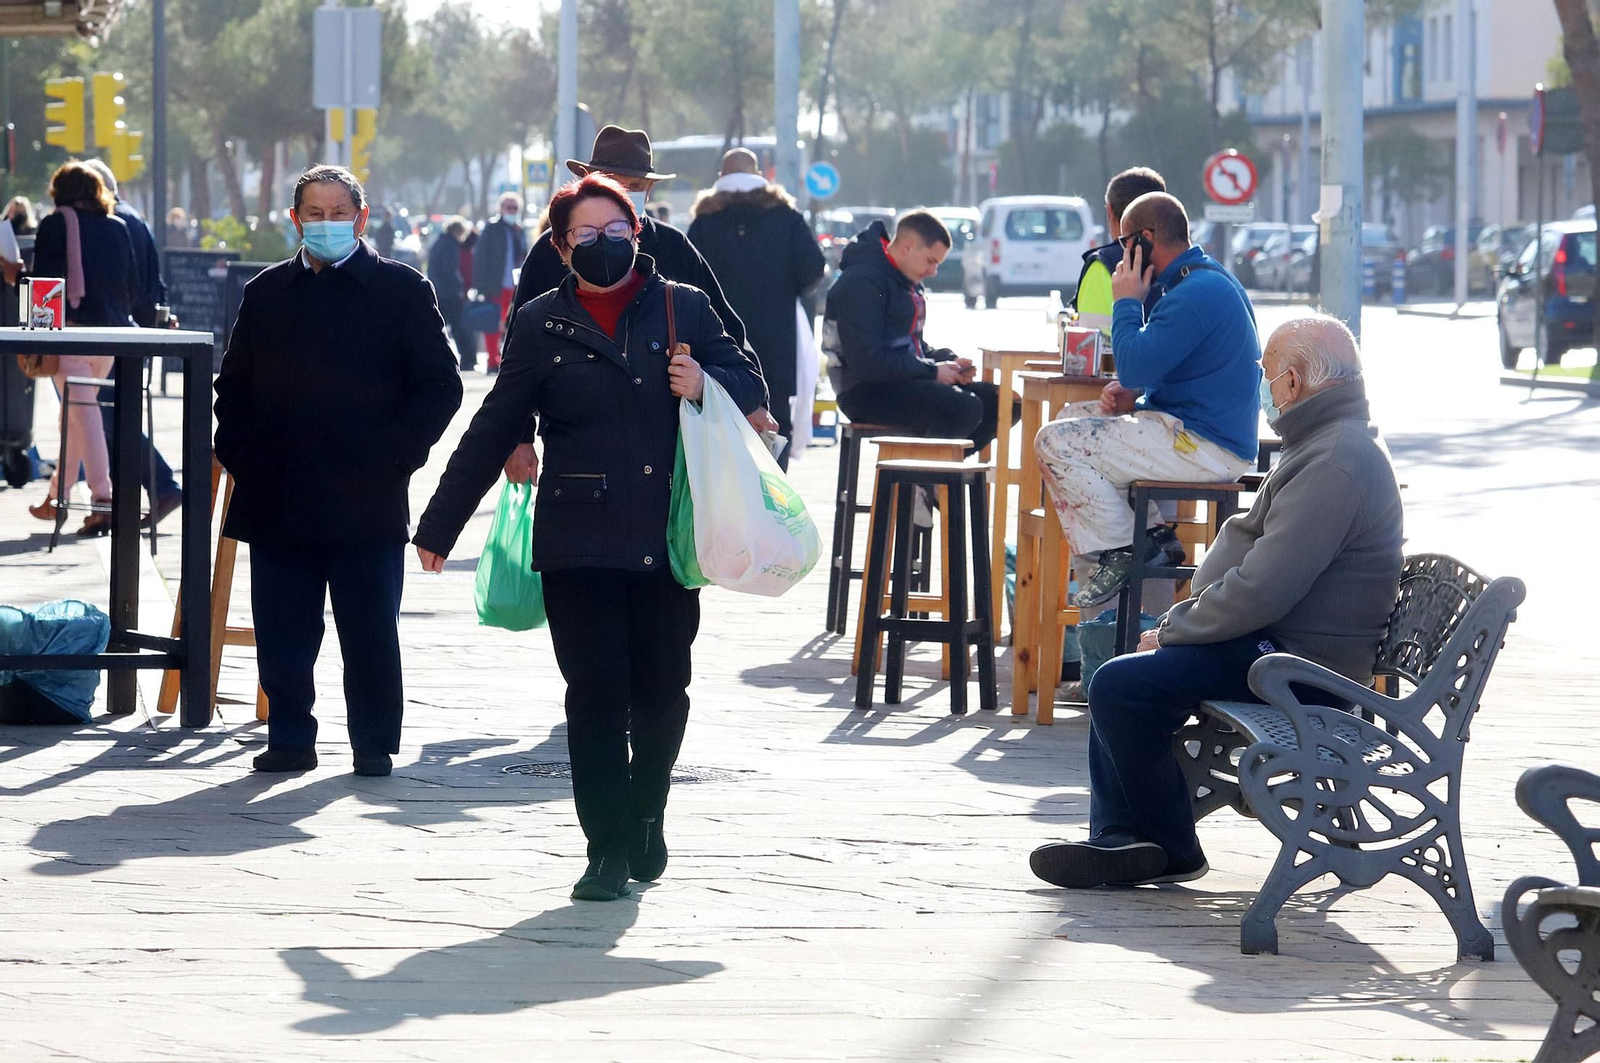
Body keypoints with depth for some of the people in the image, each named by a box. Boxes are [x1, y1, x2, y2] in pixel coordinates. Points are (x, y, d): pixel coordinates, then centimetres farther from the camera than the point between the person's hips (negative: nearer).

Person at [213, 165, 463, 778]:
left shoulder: (402, 290, 2)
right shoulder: (267, 293, 14)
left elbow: (439, 385, 1)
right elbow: (234, 385, 20)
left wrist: (393, 455, -8)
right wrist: (239, 454, 6)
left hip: (368, 498, -3)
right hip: (277, 498, 3)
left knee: (370, 631, 1)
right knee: (282, 631, 4)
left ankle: (374, 744, 11)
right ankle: (289, 739, 13)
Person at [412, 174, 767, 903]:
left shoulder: (685, 308, 8)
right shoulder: (542, 325, 7)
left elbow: (748, 384, 14)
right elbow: (493, 432, 12)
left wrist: (706, 384, -10)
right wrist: (439, 527, 14)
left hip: (668, 537, 1)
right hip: (579, 542, -1)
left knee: (661, 692, 5)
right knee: (597, 691, -6)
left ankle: (646, 818, 28)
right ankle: (609, 849, 0)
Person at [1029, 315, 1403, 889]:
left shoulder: (1336, 464, -22)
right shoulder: (1328, 443, 15)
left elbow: (1261, 592, -26)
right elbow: (1246, 536, 22)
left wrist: (1174, 630, -12)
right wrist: (1186, 615, 7)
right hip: (1279, 643, 12)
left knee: (1120, 687, -17)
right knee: (1119, 682, 16)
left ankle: (1172, 851, -1)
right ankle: (1118, 841, 7)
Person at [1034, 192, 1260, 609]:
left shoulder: (1196, 294, -20)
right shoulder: (1211, 281, 16)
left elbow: (1135, 367, -23)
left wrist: (1127, 303, -7)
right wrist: (1132, 395, 7)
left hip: (1206, 448, -11)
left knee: (1057, 443, -16)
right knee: (1074, 416, 22)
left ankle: (1119, 552, -6)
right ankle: (1151, 535, 11)